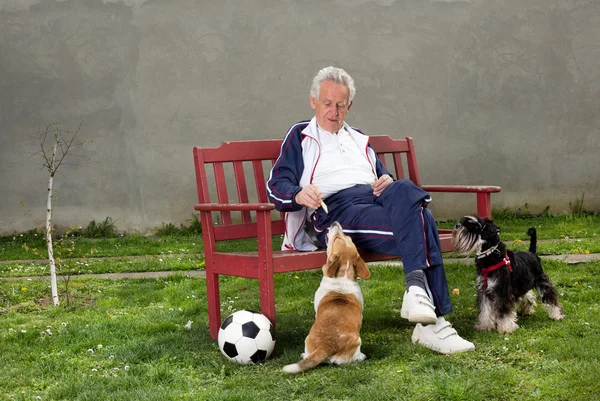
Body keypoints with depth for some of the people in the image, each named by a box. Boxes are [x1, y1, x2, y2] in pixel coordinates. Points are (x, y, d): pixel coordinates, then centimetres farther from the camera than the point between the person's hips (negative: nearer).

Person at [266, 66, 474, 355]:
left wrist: (388, 182, 4)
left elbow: (384, 178, 31)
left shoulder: (359, 140, 36)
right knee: (419, 224, -33)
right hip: (335, 209, -5)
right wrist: (298, 195, -17)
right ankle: (431, 321, -42)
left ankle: (417, 288, -44)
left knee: (404, 190, -35)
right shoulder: (301, 136, 21)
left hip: (376, 198, 5)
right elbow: (276, 186, 8)